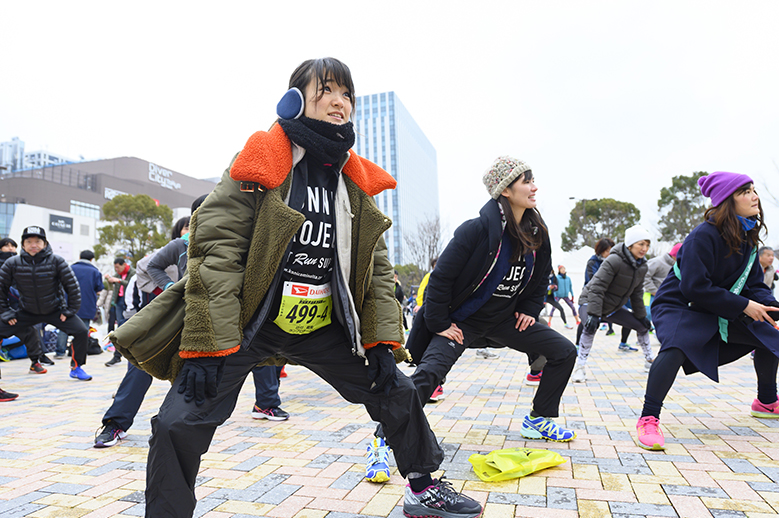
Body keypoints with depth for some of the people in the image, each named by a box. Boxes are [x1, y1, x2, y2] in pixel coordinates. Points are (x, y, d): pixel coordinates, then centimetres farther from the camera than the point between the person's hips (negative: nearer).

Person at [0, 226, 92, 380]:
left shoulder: (56, 261, -16)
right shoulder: (12, 263, -11)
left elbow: (72, 286, -9)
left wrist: (70, 310, -7)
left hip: (56, 311, -1)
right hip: (26, 312, 2)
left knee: (81, 331, -16)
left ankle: (76, 368, 4)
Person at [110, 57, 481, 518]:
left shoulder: (356, 181, 5)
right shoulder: (260, 163, -10)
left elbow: (377, 265, 7)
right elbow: (215, 249, -15)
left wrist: (382, 341, -1)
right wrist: (211, 346, -21)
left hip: (322, 325, 4)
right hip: (249, 322, -4)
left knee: (397, 394, 7)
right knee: (179, 424, -14)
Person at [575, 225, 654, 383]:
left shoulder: (642, 267, -1)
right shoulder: (614, 261, -26)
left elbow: (637, 293, 12)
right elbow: (596, 288, -30)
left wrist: (641, 315, 12)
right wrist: (593, 314, -36)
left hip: (613, 307, 8)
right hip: (590, 303, -8)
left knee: (643, 325, 10)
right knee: (591, 327, -34)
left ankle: (649, 361, 31)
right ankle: (580, 367, -24)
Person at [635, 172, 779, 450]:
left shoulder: (747, 238, 3)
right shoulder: (703, 236, -23)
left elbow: (754, 284, 6)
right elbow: (694, 287, -27)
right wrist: (744, 306, -22)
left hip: (719, 312, 9)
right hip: (678, 305, -9)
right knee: (676, 346, -36)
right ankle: (648, 419, -29)